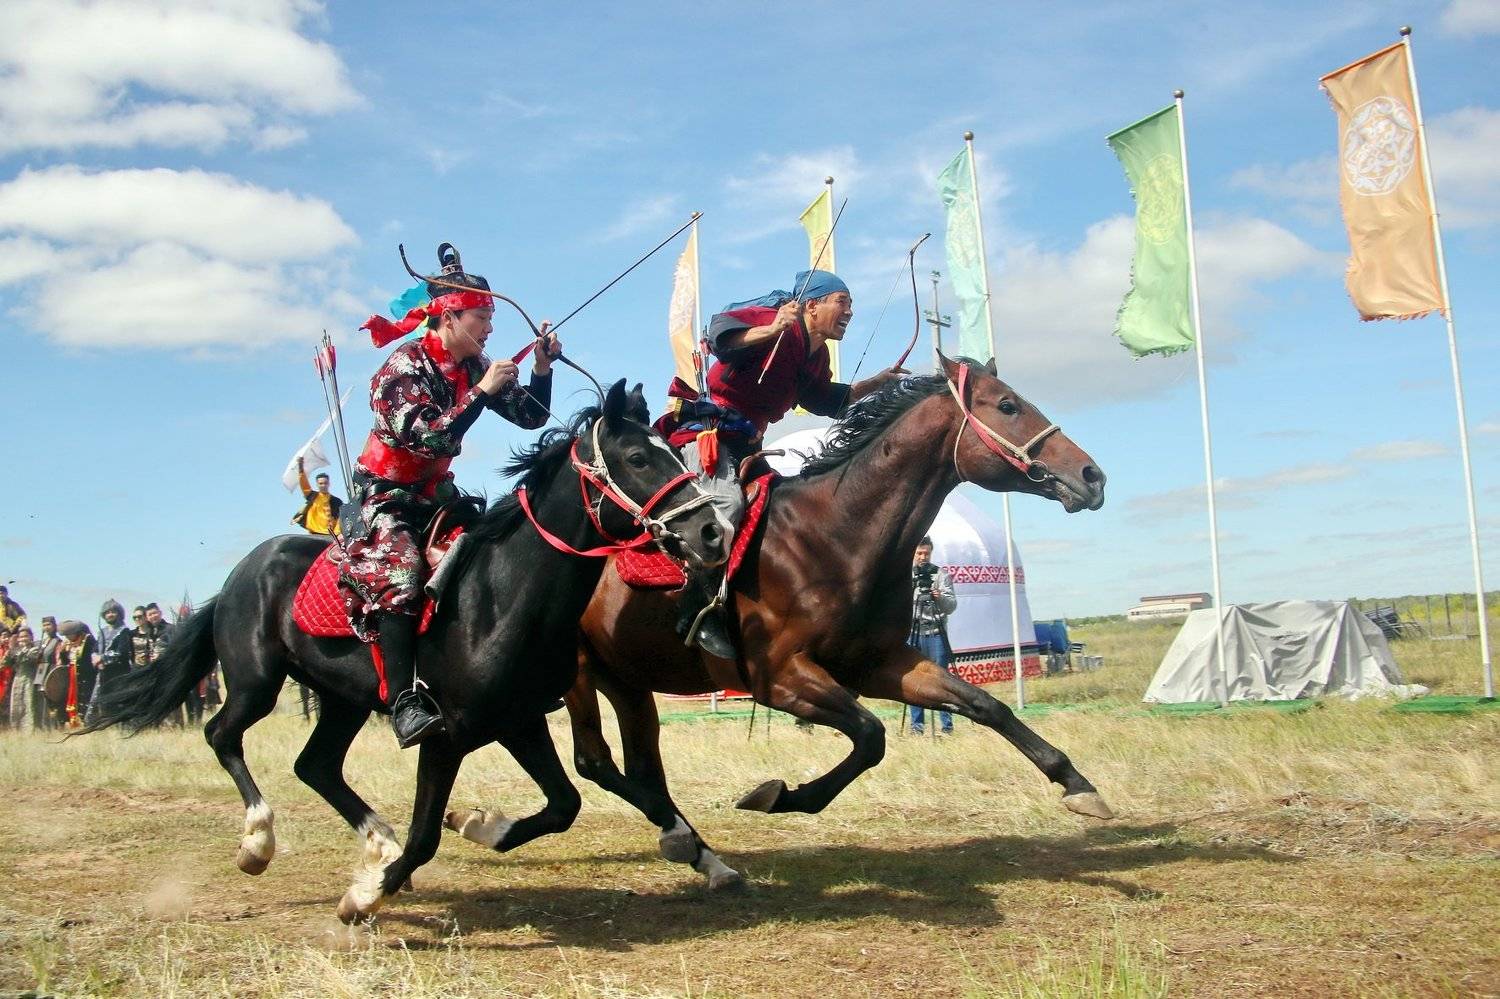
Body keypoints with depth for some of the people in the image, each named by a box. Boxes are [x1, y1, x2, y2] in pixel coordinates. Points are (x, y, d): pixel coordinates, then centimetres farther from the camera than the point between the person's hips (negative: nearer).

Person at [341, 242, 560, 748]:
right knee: (397, 573, -30)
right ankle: (404, 702, -34)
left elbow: (531, 416, 4)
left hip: (435, 493, 8)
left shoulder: (474, 366, 3)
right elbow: (428, 438, -29)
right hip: (385, 495, -8)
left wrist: (542, 368, -11)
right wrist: (483, 391, -29)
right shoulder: (405, 367, -17)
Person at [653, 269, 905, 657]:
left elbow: (825, 399, 31)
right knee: (728, 499, -33)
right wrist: (770, 331, -40)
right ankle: (700, 610, -31)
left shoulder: (818, 356, 16)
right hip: (708, 430, -11)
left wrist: (877, 382, 26)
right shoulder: (770, 319, -12)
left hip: (745, 443, 11)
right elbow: (720, 333, -27)